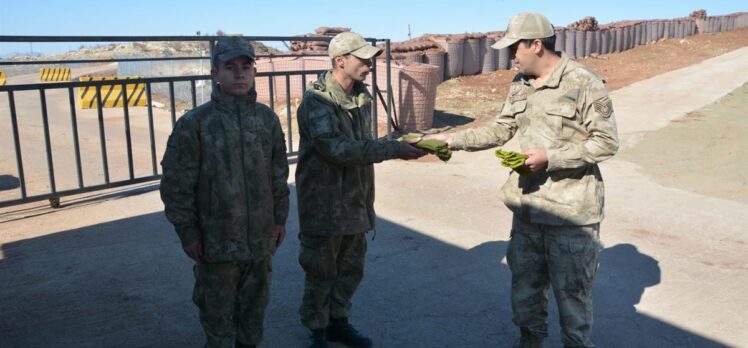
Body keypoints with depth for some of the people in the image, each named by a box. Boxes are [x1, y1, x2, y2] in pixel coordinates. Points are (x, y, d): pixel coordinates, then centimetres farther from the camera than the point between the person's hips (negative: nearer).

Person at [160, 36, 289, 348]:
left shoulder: (268, 118, 1)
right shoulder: (194, 123, -11)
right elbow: (176, 184, -9)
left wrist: (280, 218, 10)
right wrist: (187, 233, -8)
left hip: (261, 237, 4)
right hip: (217, 238, -4)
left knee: (255, 303, 20)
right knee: (218, 310, 11)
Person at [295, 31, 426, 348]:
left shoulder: (362, 97, 8)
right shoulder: (316, 101, -17)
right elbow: (340, 149, -27)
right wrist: (394, 149, -28)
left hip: (356, 202, 7)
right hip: (325, 206, -7)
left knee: (351, 268, 17)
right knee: (321, 272, 8)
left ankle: (338, 321, 36)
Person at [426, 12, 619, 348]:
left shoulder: (583, 83, -15)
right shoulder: (520, 84, 7)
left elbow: (606, 141, -15)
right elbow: (501, 129, 12)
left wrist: (550, 156, -22)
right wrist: (454, 139, 3)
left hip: (571, 211, -7)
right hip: (527, 207, 7)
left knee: (571, 291, 8)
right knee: (524, 283, 21)